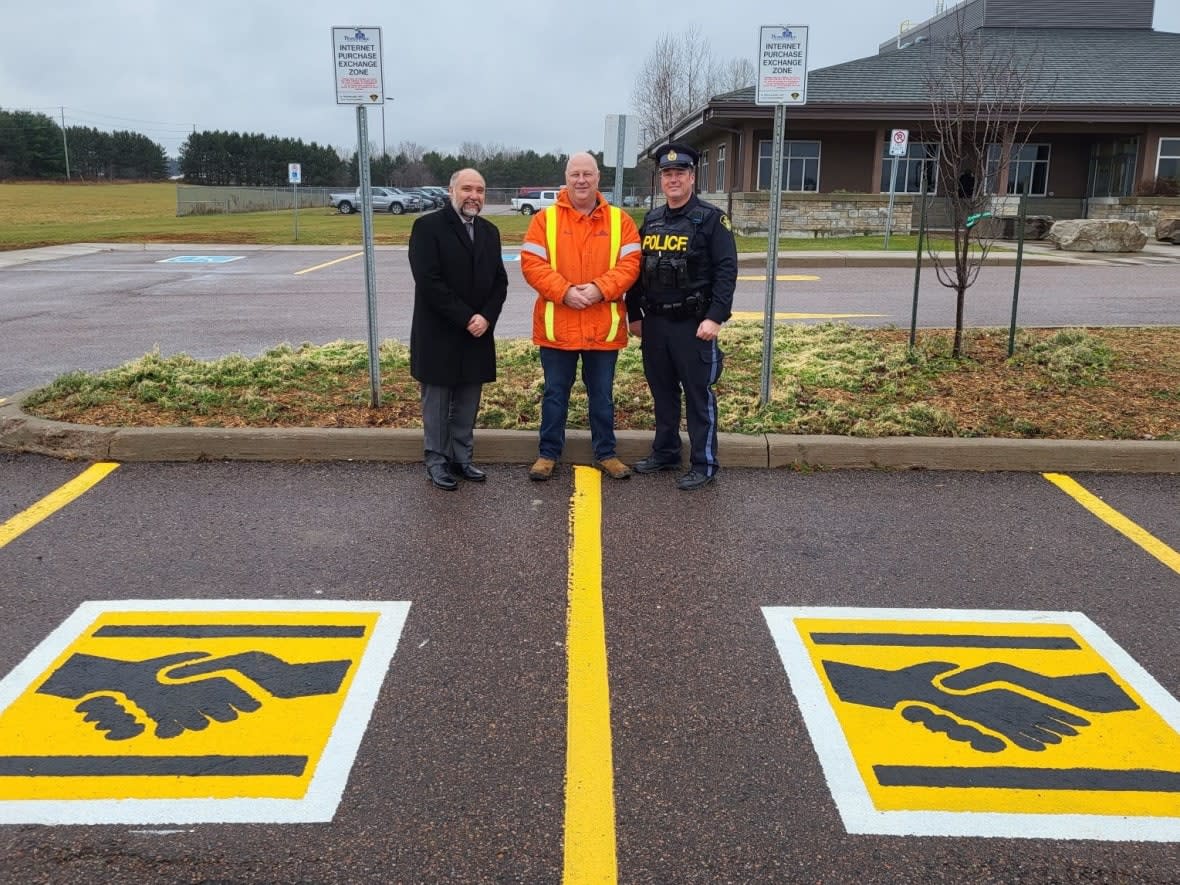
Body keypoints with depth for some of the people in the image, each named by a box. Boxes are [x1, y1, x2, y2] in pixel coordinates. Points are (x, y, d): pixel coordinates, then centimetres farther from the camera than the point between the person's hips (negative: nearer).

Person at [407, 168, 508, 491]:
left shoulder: (489, 231, 11)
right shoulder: (428, 227, -9)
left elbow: (499, 281, 8)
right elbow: (428, 282, -17)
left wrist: (486, 317, -9)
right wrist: (465, 319, -18)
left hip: (478, 334, 5)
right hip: (438, 335, -5)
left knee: (467, 404, 10)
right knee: (437, 402, 5)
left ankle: (461, 458, 21)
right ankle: (437, 461, 15)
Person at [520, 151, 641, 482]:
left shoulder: (619, 220, 3)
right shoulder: (545, 219, 0)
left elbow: (629, 263, -4)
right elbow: (532, 263, -8)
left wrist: (599, 289, -19)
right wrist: (564, 291, -20)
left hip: (604, 327, 1)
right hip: (557, 325, -1)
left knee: (602, 394, 12)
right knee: (555, 393, 10)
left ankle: (606, 452, 26)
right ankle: (548, 453, 22)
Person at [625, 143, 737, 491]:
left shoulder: (711, 218, -5)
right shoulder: (651, 220, 13)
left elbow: (726, 270, -11)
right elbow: (637, 269, 16)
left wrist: (715, 317, -19)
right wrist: (634, 314, 12)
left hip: (693, 323, -6)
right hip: (654, 322, 6)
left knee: (698, 394, -1)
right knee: (662, 391, 14)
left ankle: (705, 465, 6)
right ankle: (665, 452, 28)